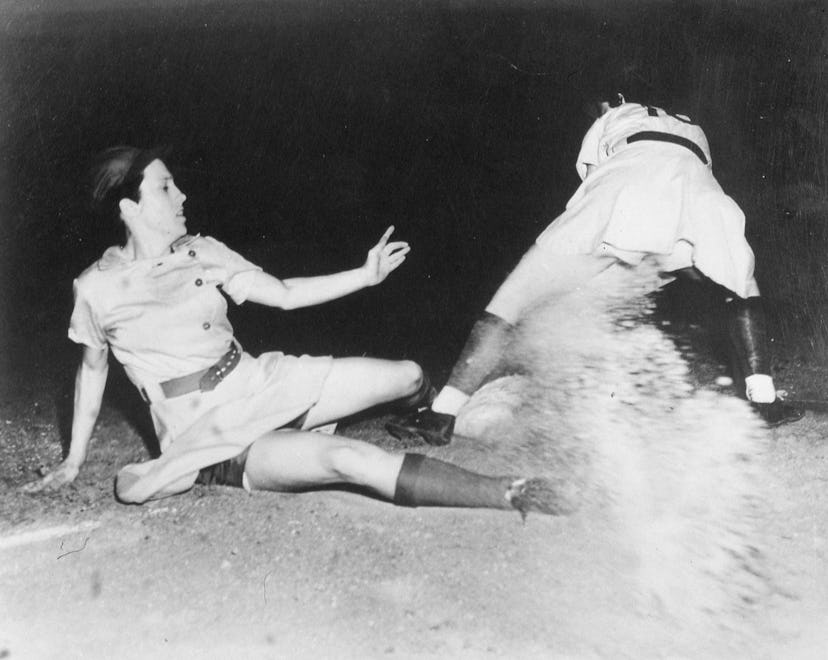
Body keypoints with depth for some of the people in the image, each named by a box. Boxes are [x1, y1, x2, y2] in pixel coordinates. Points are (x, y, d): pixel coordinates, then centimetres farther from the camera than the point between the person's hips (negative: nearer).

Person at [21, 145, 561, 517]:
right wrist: (74, 460, 13)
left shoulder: (202, 252, 3)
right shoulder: (98, 287, -8)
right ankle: (507, 495, -29)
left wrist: (365, 276, 0)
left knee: (410, 376, -4)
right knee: (350, 459, -31)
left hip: (262, 384, 5)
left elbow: (283, 294, 7)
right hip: (208, 435, -5)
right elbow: (93, 367, 7)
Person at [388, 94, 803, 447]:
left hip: (622, 187, -2)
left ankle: (442, 415, 0)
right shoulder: (692, 132, 46)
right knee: (742, 291, 34)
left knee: (512, 303, 7)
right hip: (695, 192, 2)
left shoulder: (608, 122, 40)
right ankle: (763, 402, 23)